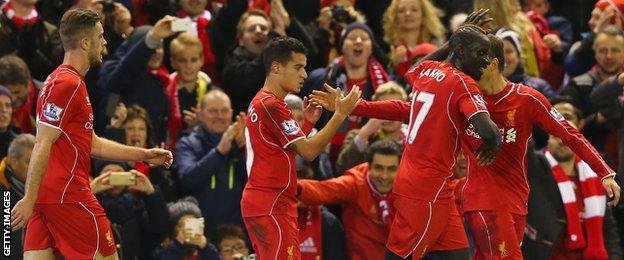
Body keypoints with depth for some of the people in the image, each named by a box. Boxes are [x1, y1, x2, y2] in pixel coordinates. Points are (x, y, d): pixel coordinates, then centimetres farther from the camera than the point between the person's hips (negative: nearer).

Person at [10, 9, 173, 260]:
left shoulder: (61, 80, 21)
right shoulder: (68, 84, -12)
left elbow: (91, 143, 25)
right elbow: (43, 146, -18)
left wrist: (143, 154, 25)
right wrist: (29, 200, -21)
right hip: (67, 194, -9)